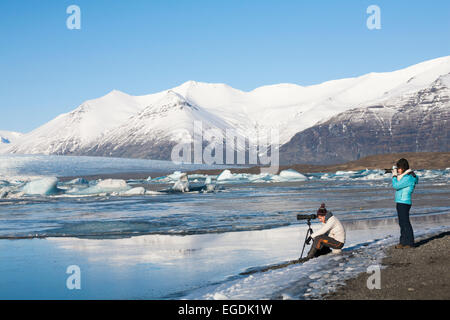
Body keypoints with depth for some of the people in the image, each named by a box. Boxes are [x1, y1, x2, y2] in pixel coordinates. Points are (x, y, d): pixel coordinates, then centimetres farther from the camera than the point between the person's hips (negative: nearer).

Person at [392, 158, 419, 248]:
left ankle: (409, 243, 3)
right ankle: (403, 242, 22)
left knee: (405, 223, -4)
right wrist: (395, 175, 11)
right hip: (400, 202, 10)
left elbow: (396, 186, -18)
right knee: (402, 223, 15)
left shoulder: (408, 178, -17)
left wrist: (394, 176, -5)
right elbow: (397, 185, 20)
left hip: (404, 203, -10)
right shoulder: (404, 176, 13)